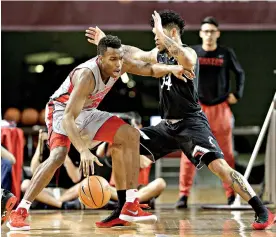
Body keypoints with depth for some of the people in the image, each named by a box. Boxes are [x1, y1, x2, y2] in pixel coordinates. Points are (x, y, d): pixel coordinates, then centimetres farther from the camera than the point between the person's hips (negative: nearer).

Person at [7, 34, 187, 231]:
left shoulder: (121, 64, -14)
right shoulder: (87, 75, -35)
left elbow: (149, 69, 7)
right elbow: (68, 117, -42)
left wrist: (170, 69, -14)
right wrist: (83, 150, -54)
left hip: (87, 113, 8)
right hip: (62, 111, -8)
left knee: (131, 136, 1)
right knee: (59, 155, -32)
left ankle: (131, 206, 4)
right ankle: (19, 213, -27)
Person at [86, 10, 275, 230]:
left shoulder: (188, 53, -13)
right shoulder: (159, 54, 11)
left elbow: (185, 60, -38)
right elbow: (136, 54, 27)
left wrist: (160, 30, -33)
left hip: (192, 123, -8)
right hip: (168, 125, 8)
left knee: (220, 167, -23)